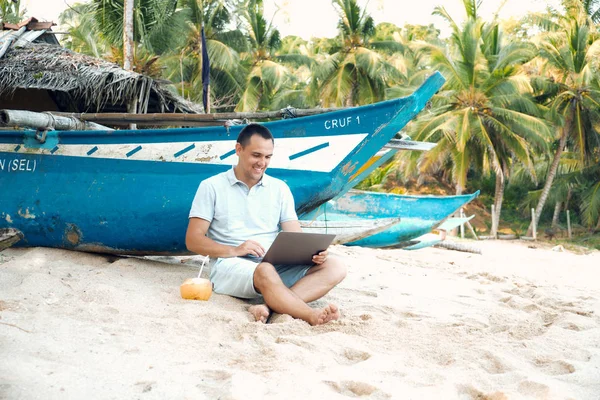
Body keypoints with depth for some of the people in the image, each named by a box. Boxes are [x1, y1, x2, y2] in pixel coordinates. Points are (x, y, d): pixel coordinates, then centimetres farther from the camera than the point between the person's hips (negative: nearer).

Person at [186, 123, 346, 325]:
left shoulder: (279, 188, 17)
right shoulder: (212, 187, 7)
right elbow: (193, 240, 1)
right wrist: (233, 250, -17)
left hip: (277, 265, 5)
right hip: (230, 265, -5)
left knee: (335, 267, -20)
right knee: (265, 271, -40)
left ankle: (270, 306, -38)